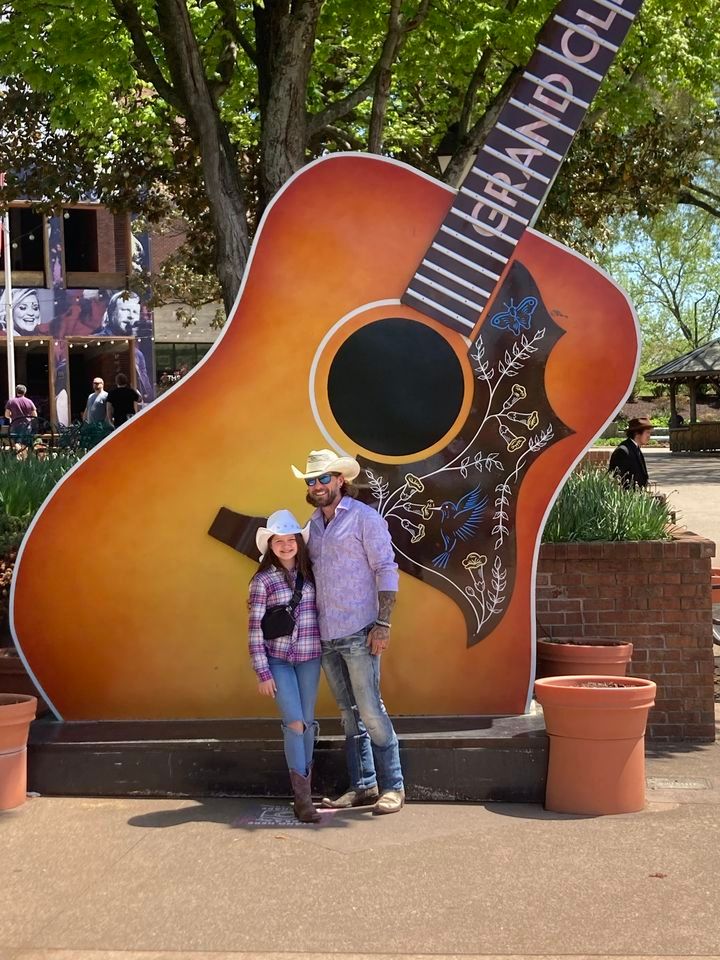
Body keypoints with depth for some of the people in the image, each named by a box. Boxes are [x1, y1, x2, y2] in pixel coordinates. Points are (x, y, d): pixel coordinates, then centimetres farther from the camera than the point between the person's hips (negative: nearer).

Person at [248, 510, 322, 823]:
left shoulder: (310, 575, 6)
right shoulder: (263, 580, -4)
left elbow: (323, 615, 12)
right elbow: (255, 629, -5)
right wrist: (262, 673, -9)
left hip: (309, 659, 3)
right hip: (278, 660, -3)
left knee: (308, 723, 7)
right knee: (295, 723, -12)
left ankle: (304, 785, 18)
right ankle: (302, 797, -8)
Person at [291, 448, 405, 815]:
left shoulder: (364, 518, -4)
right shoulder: (313, 525, 15)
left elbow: (386, 570, -8)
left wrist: (383, 624, -15)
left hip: (358, 634, -7)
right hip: (326, 637, 7)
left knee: (370, 711, -6)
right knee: (349, 713, 10)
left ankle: (392, 787, 2)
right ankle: (363, 787, 16)